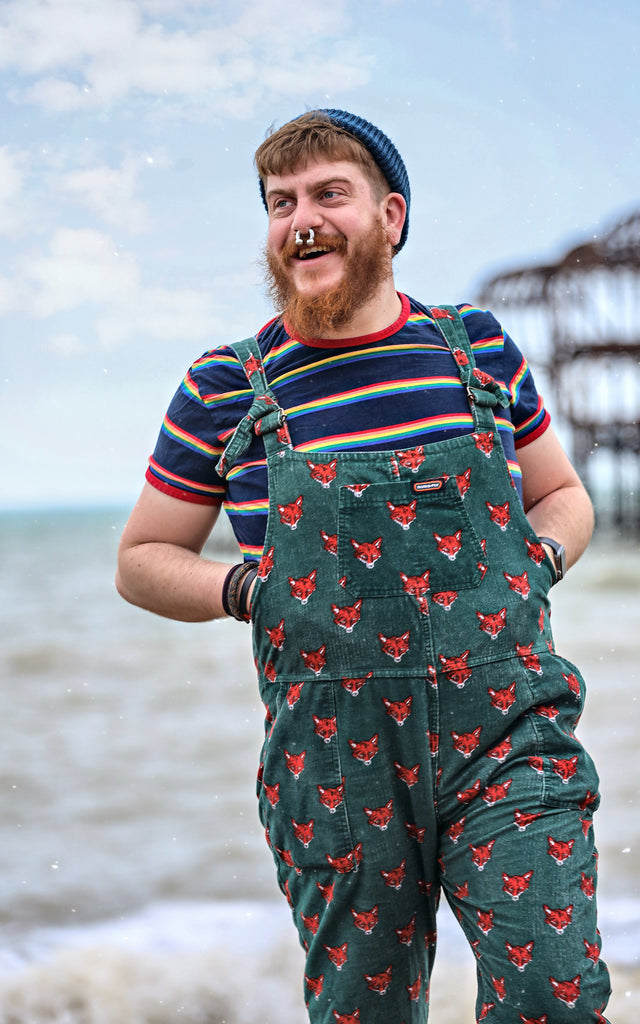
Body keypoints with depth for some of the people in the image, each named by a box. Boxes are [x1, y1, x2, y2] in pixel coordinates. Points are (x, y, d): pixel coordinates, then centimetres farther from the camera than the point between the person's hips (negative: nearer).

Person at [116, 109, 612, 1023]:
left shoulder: (479, 349, 7)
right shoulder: (226, 391, 2)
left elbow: (563, 495, 21)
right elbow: (142, 562, 11)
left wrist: (535, 562, -1)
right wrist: (252, 589, -7)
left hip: (506, 733, 0)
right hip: (336, 765, 0)